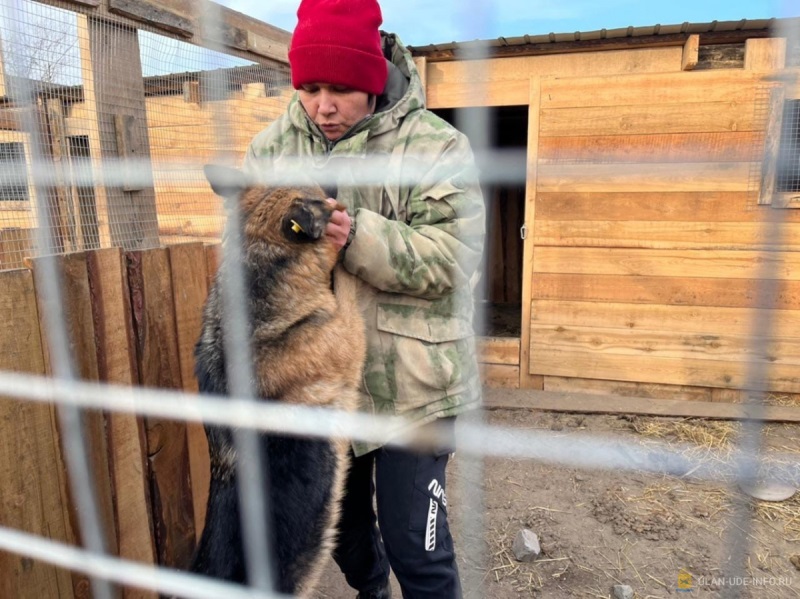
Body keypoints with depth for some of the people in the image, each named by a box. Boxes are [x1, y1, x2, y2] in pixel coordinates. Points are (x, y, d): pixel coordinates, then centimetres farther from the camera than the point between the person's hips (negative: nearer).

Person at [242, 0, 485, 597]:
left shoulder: (433, 146, -11)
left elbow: (451, 256, -20)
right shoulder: (272, 146, 2)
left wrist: (358, 237, -32)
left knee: (414, 545, 4)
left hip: (409, 383, -5)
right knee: (340, 519, 26)